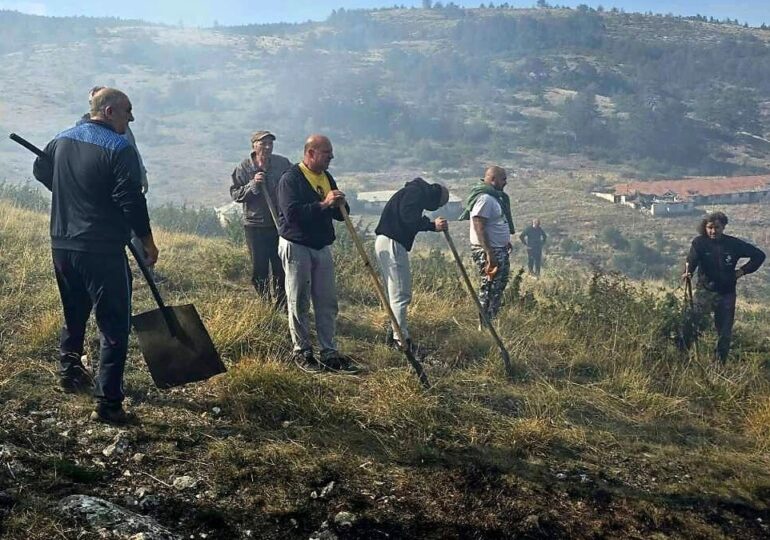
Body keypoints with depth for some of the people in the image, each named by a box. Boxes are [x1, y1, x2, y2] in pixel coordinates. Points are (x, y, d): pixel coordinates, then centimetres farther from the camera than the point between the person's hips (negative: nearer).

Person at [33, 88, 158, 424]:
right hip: (102, 251, -7)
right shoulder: (119, 149, -14)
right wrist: (148, 243, -6)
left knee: (74, 315, 26)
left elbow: (40, 171, 26)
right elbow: (132, 202, -18)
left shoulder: (62, 140, 9)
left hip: (62, 246, 7)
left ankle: (69, 368, 40)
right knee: (114, 326, -1)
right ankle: (108, 402, -3)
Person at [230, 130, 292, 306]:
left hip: (280, 224, 1)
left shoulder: (283, 164, -2)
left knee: (281, 267, 5)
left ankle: (282, 305, 17)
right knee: (259, 268, 7)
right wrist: (252, 185, -20)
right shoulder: (243, 168, -3)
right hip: (255, 225, -1)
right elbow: (235, 194, -4)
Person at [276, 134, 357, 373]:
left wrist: (340, 205, -9)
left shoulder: (327, 178, 11)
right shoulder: (291, 178, -11)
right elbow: (292, 213, -24)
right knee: (299, 303, 2)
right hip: (296, 247, -7)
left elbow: (340, 215, 14)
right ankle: (301, 352, 13)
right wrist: (323, 204, -29)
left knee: (327, 302, 7)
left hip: (322, 247, 7)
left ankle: (329, 353, 15)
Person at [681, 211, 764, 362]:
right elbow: (692, 259, -25)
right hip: (705, 290, -2)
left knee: (725, 332, 10)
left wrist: (742, 271, -2)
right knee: (693, 322, -21)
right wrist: (688, 272, -43)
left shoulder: (734, 244, -3)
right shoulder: (699, 242, -7)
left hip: (727, 294, 2)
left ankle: (720, 362, 25)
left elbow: (759, 255, 6)